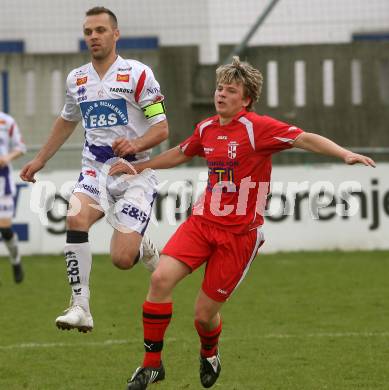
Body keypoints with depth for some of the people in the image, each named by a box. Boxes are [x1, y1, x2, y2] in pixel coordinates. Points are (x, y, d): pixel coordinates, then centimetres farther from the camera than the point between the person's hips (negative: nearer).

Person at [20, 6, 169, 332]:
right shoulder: (77, 79, 10)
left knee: (122, 259, -15)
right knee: (75, 217, -29)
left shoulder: (138, 74, -7)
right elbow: (67, 121, 29)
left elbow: (162, 128, -8)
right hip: (95, 171, 4)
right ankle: (80, 308, -27)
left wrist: (136, 144, -27)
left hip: (134, 174, -4)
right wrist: (40, 160, 31)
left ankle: (145, 249, 25)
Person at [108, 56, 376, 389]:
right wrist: (138, 167, 31)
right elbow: (180, 154, 28)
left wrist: (345, 154, -34)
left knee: (204, 314, 0)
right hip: (203, 221, 5)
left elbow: (305, 139, -20)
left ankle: (209, 355, 38)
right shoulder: (206, 129, 7)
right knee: (161, 278, -18)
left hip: (240, 233, -5)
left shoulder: (257, 127, -12)